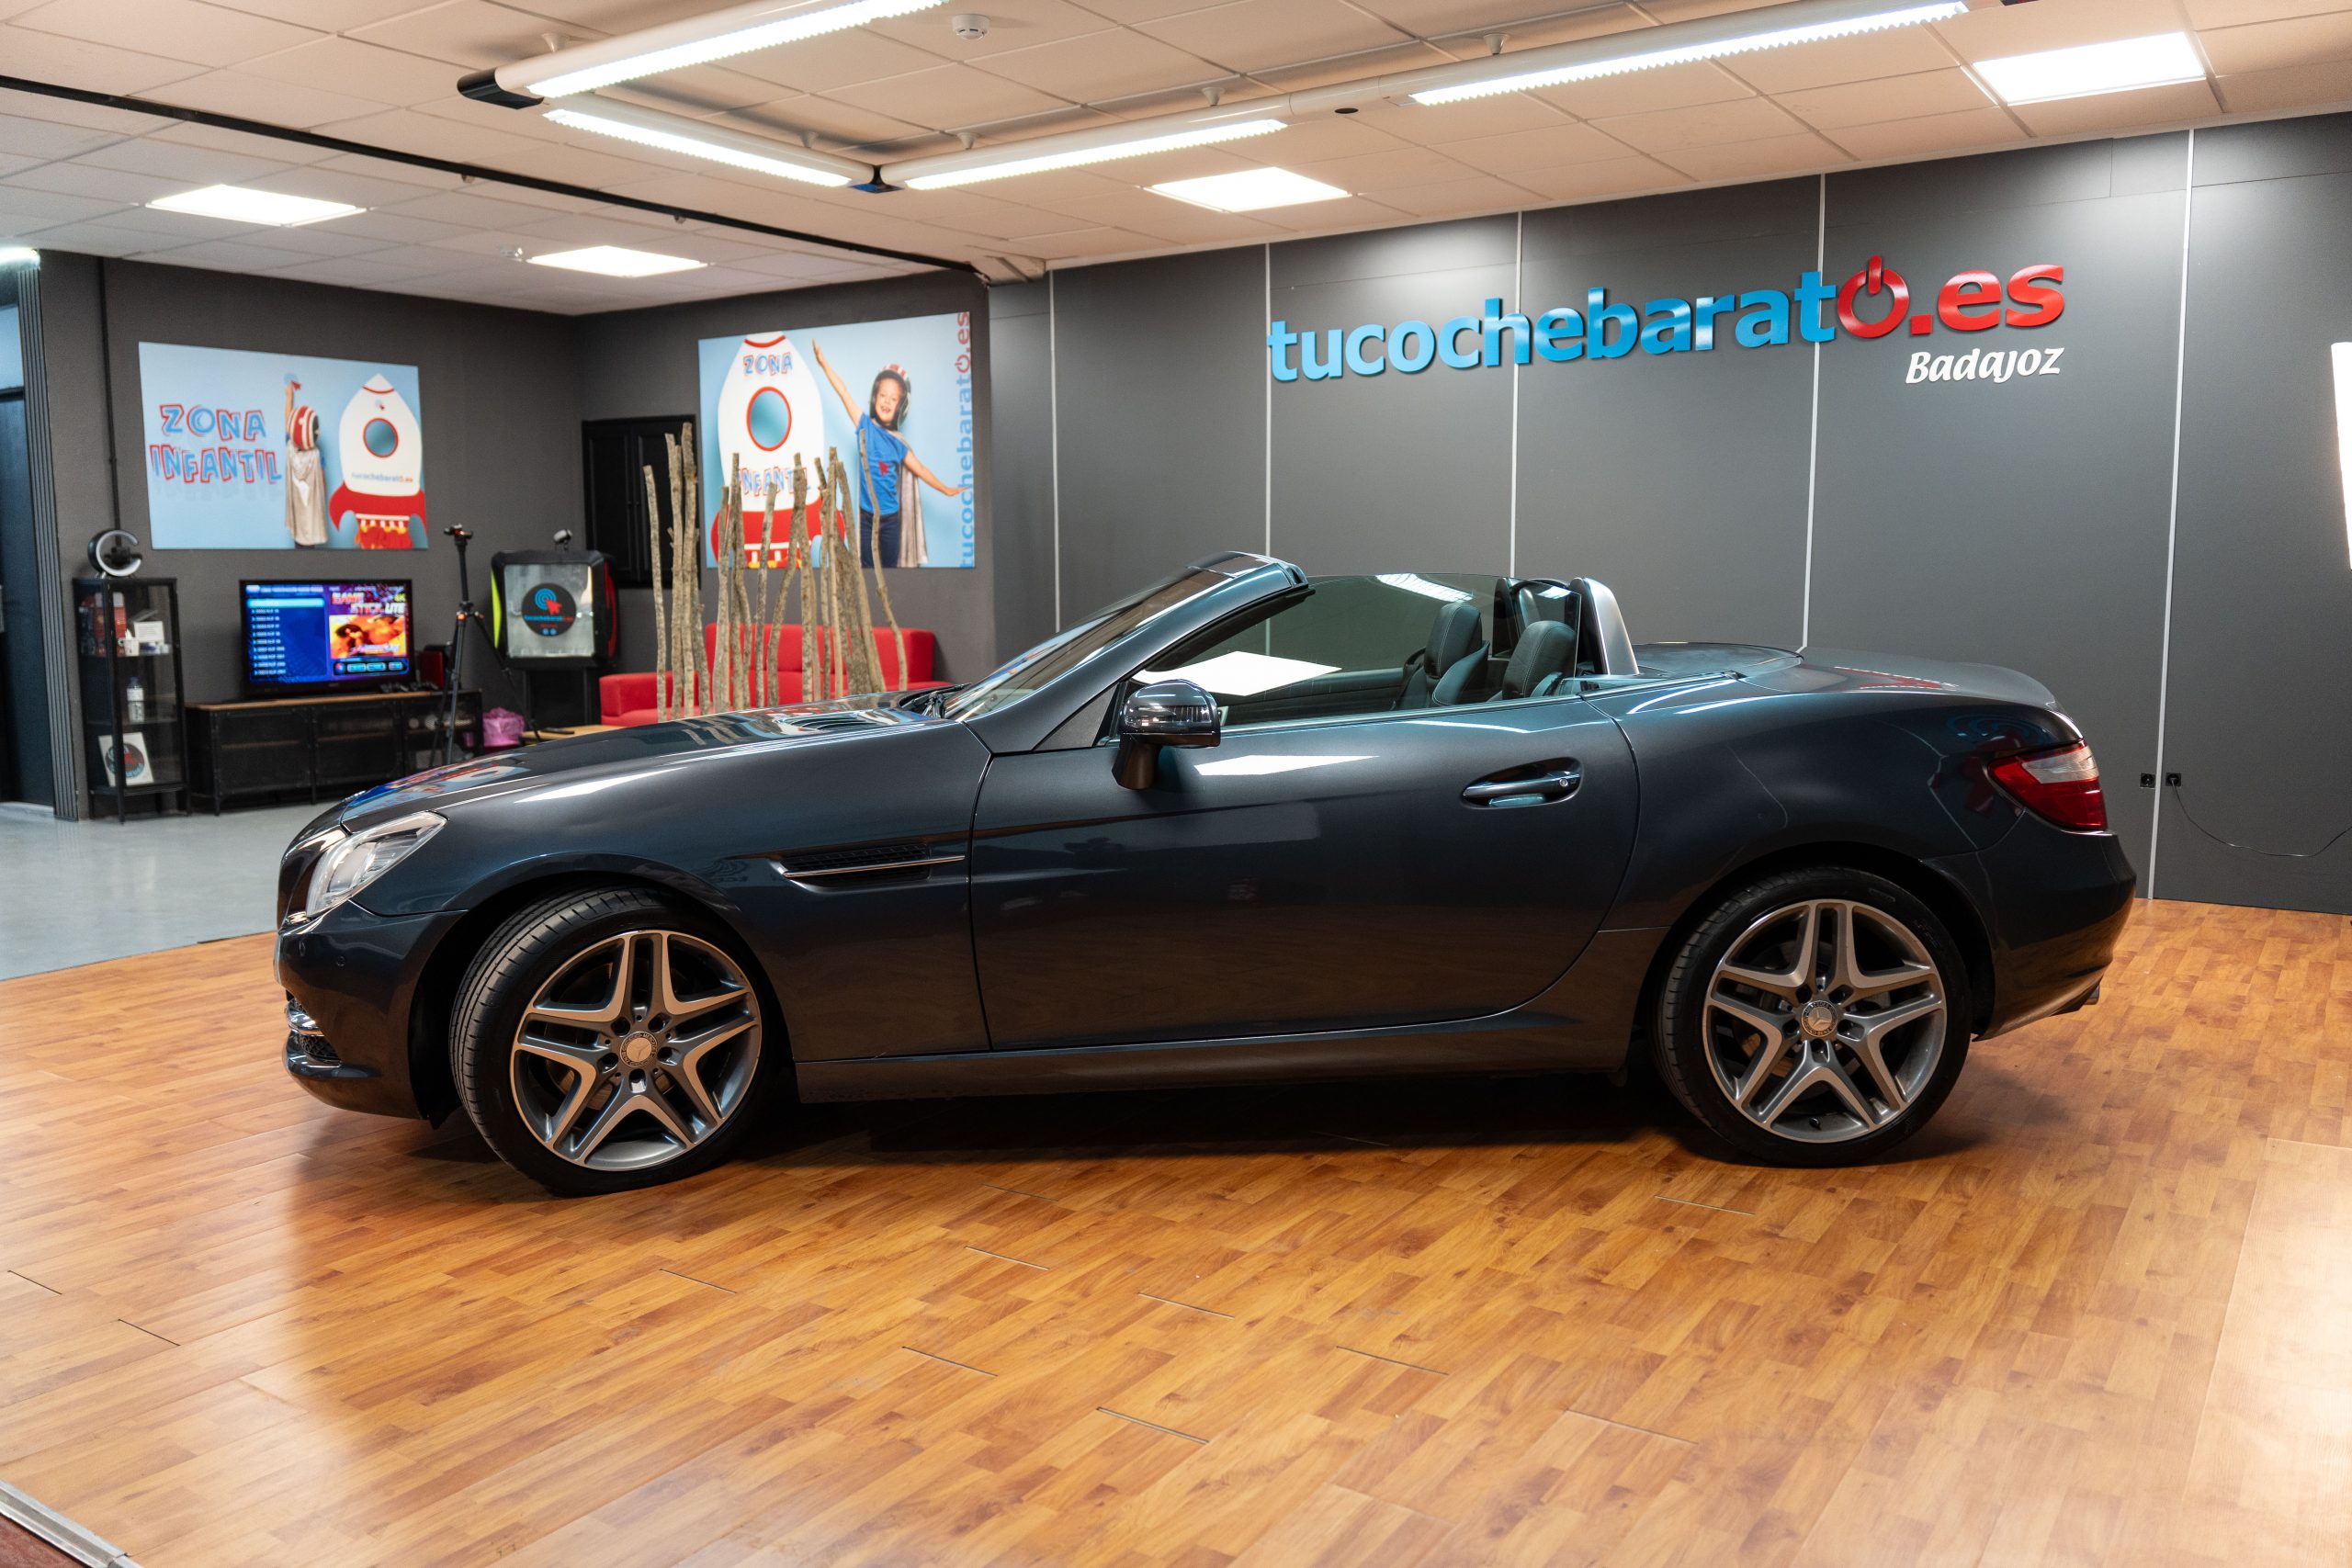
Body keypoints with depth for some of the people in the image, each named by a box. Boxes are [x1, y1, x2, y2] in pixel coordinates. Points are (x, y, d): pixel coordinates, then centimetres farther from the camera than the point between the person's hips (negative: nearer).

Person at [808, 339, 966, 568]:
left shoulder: (899, 443, 2)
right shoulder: (865, 425, -2)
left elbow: (920, 469, 14)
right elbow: (844, 394, -8)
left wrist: (946, 489, 20)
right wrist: (824, 363, -12)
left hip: (890, 517, 1)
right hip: (867, 516, -1)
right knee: (867, 569, 5)